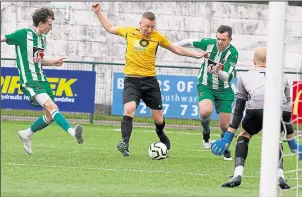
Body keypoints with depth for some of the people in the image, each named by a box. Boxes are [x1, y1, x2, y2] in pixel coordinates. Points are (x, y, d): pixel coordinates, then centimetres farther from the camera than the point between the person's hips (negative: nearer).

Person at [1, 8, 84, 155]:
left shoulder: (42, 38, 16)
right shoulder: (24, 34, -9)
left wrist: (53, 63, 14)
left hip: (41, 79, 9)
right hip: (29, 81, -9)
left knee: (50, 117, 8)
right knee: (51, 106, -27)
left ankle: (27, 134, 29)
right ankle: (71, 131, -44)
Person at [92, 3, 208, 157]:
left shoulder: (157, 37, 1)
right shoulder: (129, 32, 1)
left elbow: (176, 49, 14)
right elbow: (110, 28, 18)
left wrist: (196, 55, 12)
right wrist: (98, 13, 15)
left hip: (150, 81, 1)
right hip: (131, 81, -1)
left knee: (158, 119, 8)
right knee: (129, 109, -28)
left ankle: (160, 134, 43)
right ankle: (125, 143, -31)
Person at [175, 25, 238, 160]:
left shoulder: (232, 53, -19)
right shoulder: (209, 43, -12)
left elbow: (226, 77, -25)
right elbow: (190, 42, 7)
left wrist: (218, 71, -45)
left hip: (223, 91, -1)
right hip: (205, 86, 1)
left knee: (225, 126, -2)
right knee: (205, 111, -30)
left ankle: (225, 148, 30)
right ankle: (206, 133, 3)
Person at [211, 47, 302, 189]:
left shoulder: (245, 76, 31)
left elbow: (238, 110, 29)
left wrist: (227, 139, 33)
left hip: (257, 108, -2)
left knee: (244, 136, 26)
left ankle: (238, 175, 9)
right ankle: (280, 176, 13)